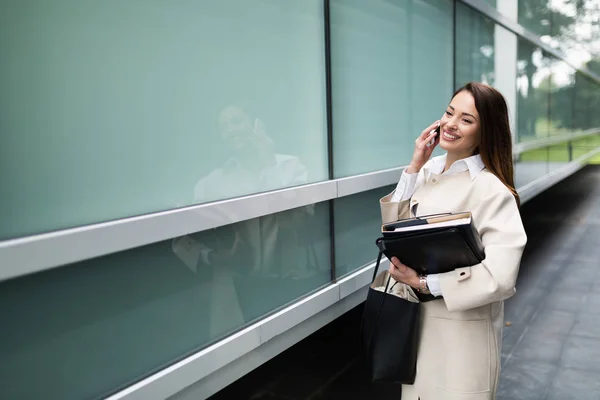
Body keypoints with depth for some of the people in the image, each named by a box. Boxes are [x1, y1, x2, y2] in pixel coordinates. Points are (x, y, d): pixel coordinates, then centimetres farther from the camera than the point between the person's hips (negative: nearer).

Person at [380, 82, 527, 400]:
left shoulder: (492, 191, -18)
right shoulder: (429, 170, 0)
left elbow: (501, 276, -24)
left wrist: (425, 283, -22)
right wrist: (414, 167, -8)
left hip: (463, 332, -6)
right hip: (416, 321, 6)